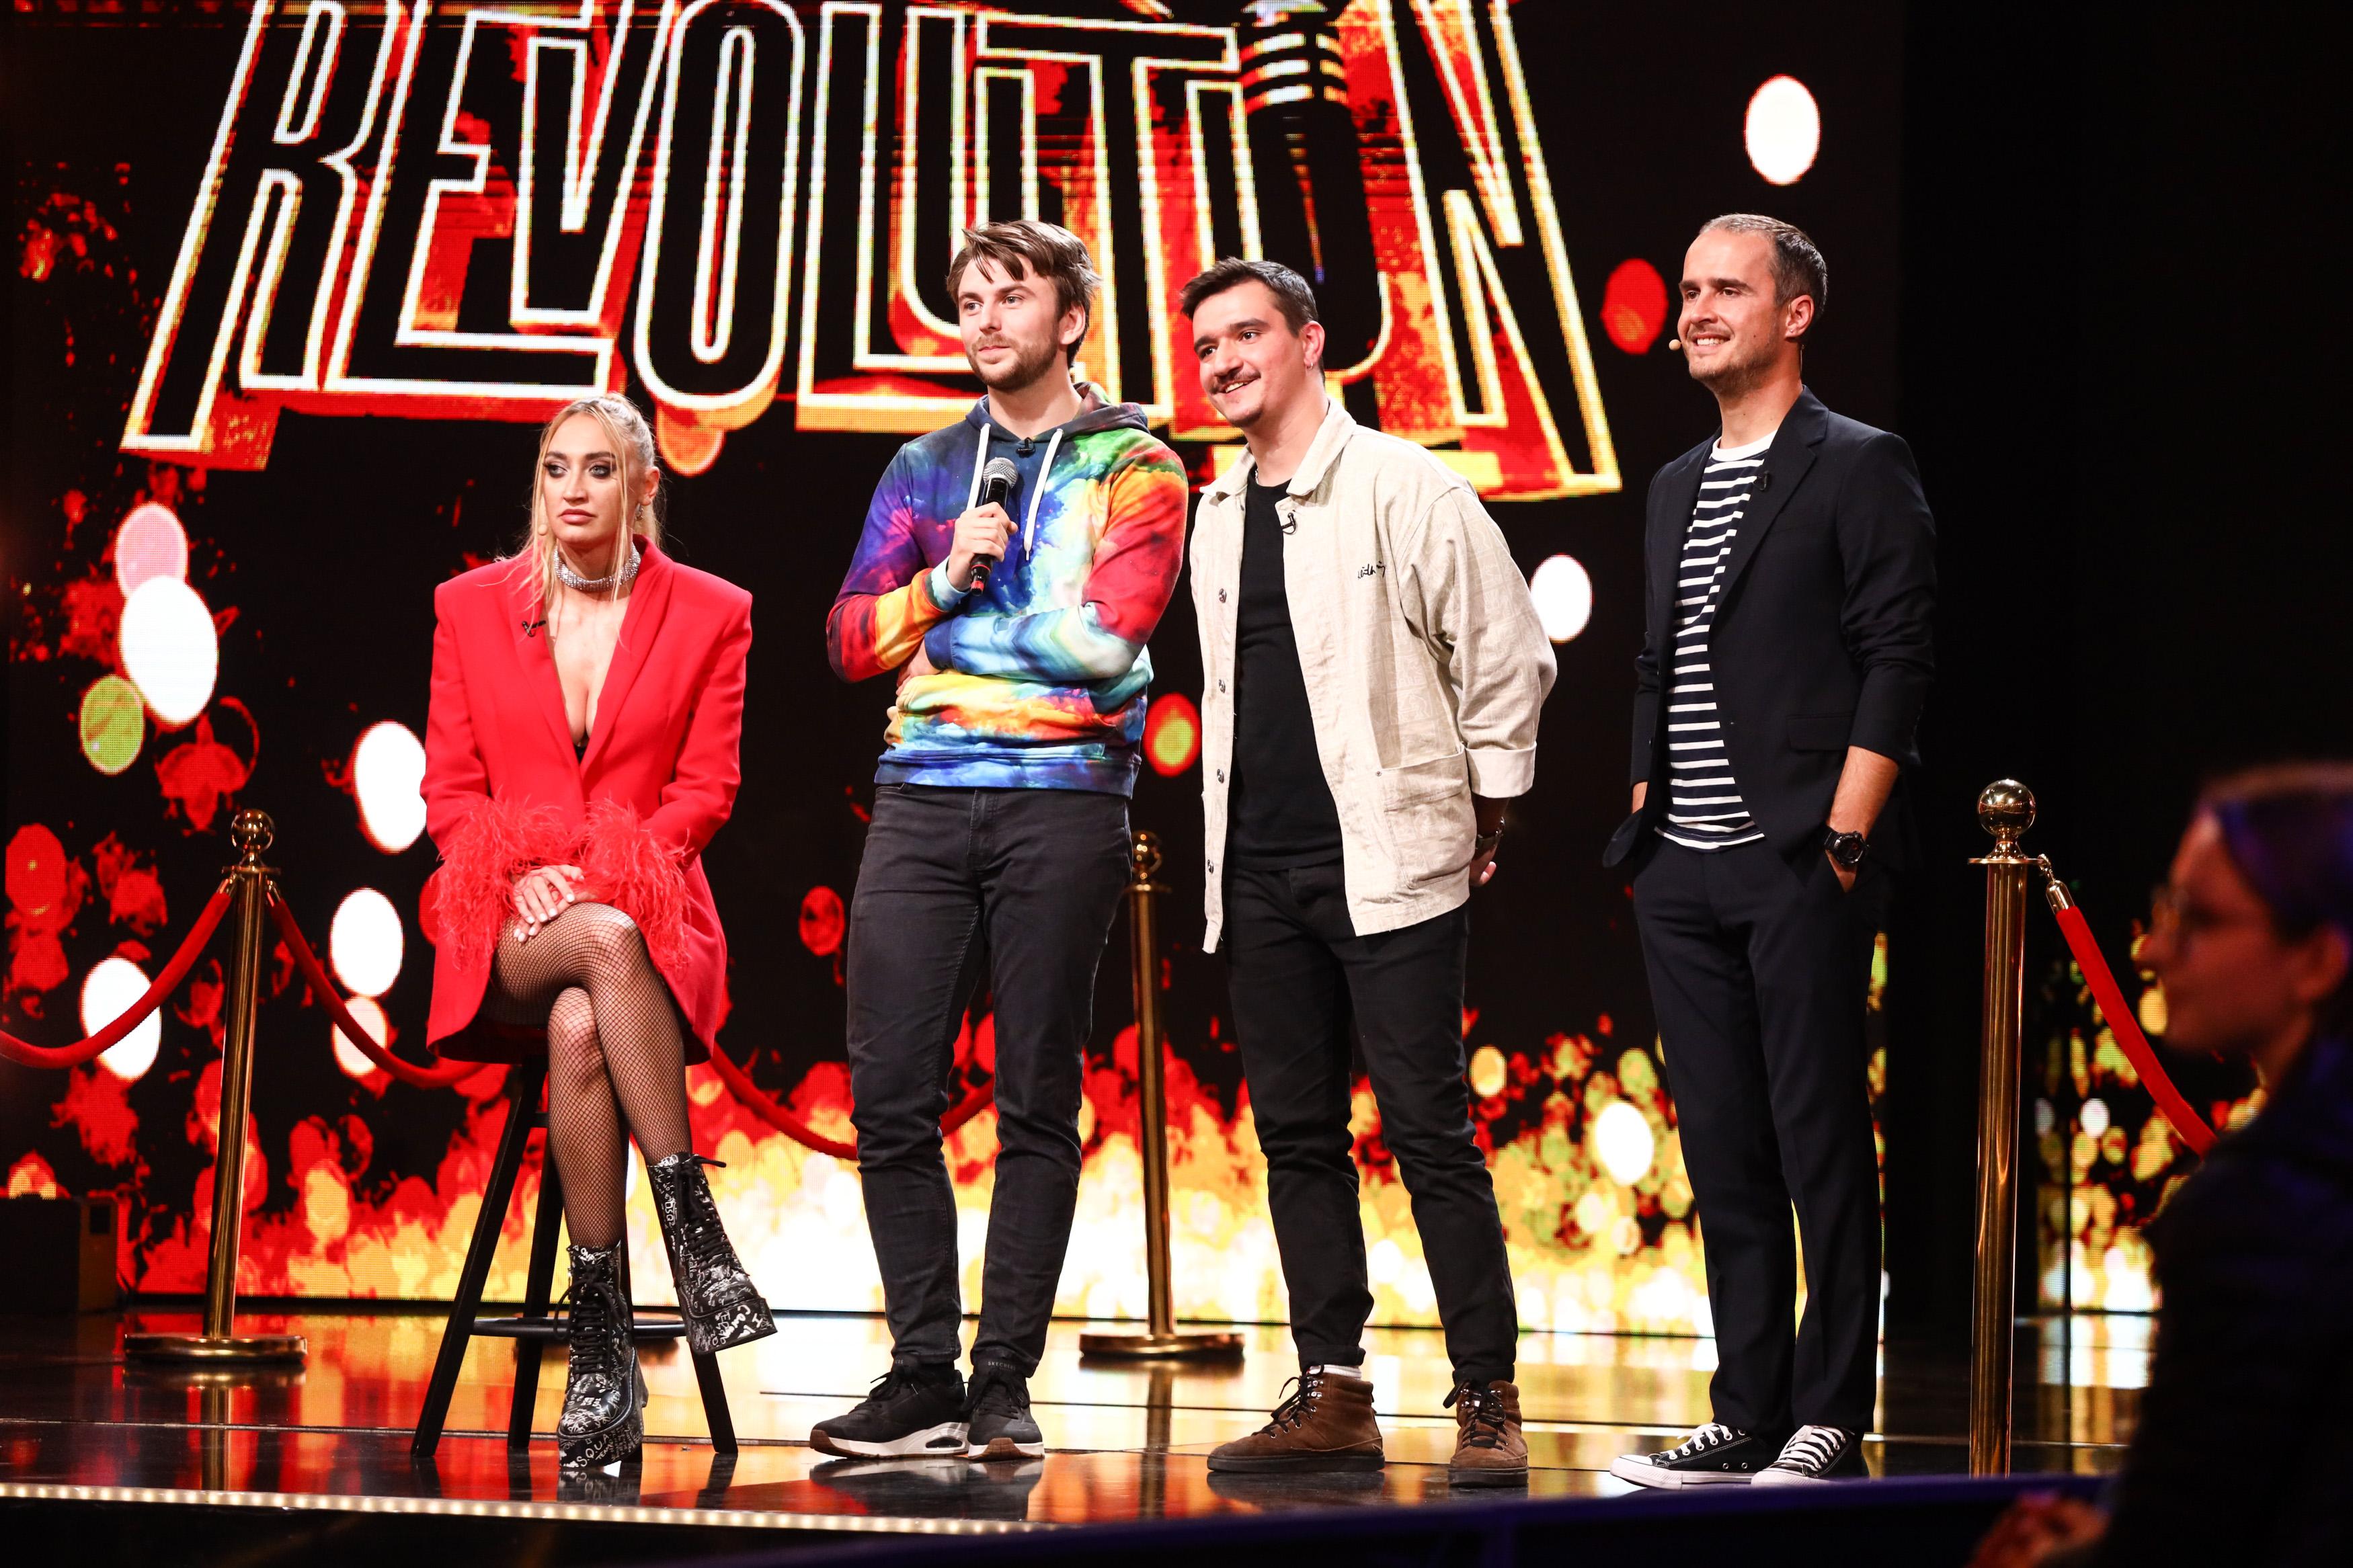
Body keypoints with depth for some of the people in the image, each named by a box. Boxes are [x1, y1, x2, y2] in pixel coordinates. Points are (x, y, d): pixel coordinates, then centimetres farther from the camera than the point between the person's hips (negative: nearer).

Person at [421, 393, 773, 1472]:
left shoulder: (709, 615, 8)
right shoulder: (471, 609, 12)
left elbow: (705, 788, 4)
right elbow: (449, 787, 10)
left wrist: (606, 872, -12)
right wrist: (522, 873, -10)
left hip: (649, 907, 0)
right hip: (508, 923, 0)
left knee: (579, 1029, -37)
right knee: (606, 942, -38)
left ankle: (601, 1341, -33)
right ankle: (692, 1228, -38)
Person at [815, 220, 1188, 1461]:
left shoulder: (1134, 467, 6)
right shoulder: (924, 468, 19)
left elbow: (1105, 636, -8)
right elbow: (852, 638, 13)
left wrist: (957, 630, 1)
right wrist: (942, 579, -3)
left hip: (1063, 799, -4)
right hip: (921, 799, 4)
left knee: (1038, 1103, -2)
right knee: (892, 1092, -4)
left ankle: (1004, 1385, 1)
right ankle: (923, 1377, 2)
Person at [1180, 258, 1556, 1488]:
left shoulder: (1402, 488, -5)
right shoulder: (1218, 514, 14)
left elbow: (1509, 655, -3)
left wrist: (1479, 817, 1)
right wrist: (1230, 836, 17)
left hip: (1388, 864, -7)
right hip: (1261, 868, 7)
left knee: (1430, 1133, -7)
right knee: (1296, 1137, 7)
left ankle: (1488, 1401, -3)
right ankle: (1332, 1397, 12)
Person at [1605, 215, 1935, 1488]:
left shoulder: (1859, 468, -2)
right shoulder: (1676, 487, 19)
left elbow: (1895, 665, -8)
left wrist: (1843, 839, -14)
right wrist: (1646, 829, 12)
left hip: (1800, 868, -7)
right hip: (1683, 876, 7)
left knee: (1821, 1146, -4)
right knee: (1725, 1156, 8)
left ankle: (1830, 1422, 1)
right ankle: (1747, 1418, 13)